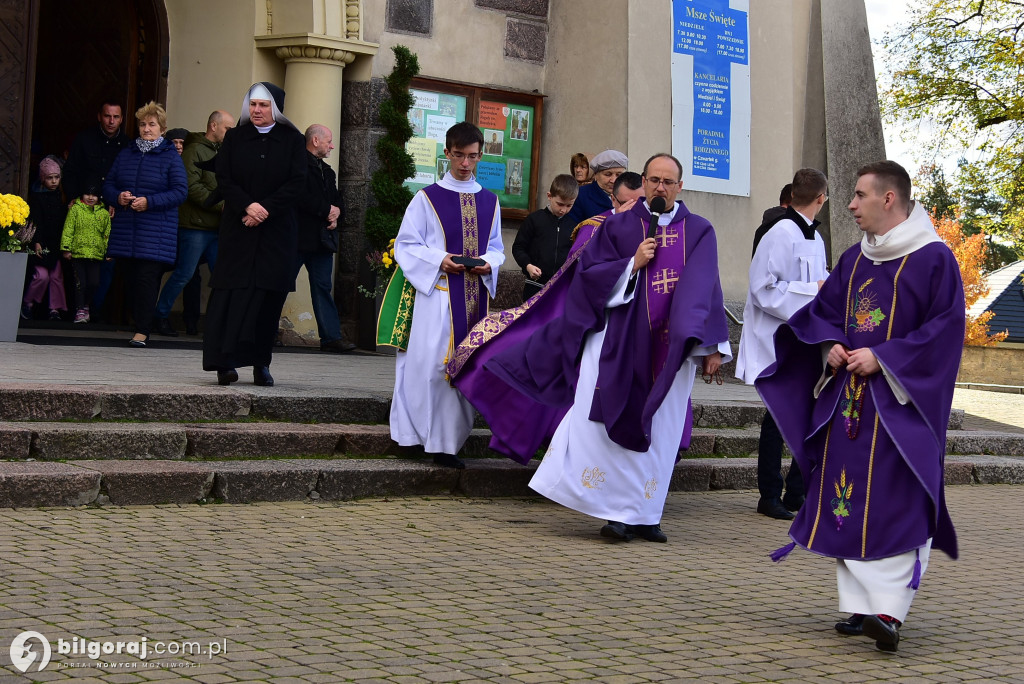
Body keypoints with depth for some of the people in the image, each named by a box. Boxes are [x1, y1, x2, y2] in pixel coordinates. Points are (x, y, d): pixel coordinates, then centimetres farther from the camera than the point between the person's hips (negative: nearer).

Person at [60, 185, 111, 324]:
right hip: (78, 252, -2)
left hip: (96, 254, 2)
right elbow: (68, 229, 2)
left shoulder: (104, 213, 11)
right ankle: (80, 311, 6)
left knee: (94, 283, -2)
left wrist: (108, 252, 10)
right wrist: (66, 248, -4)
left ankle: (86, 306, 21)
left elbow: (107, 234, 15)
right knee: (80, 283, -2)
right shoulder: (75, 209, 4)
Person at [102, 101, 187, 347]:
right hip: (125, 230, 5)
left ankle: (142, 331, -12)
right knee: (131, 278, 5)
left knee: (147, 279, -11)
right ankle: (139, 322, 14)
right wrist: (118, 197, -5)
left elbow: (180, 191, -7)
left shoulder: (171, 157, 1)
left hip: (156, 232, -5)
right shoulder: (126, 155, 15)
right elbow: (108, 185, 18)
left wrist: (149, 202, -16)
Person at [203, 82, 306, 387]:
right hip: (238, 229, 0)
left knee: (269, 295, -1)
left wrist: (265, 209, -14)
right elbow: (224, 179, 0)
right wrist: (247, 206, -16)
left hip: (277, 229, 0)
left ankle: (261, 362, 5)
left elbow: (297, 182, -4)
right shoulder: (234, 138, 8)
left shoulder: (292, 140, 5)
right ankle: (226, 362, -6)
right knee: (233, 292, -6)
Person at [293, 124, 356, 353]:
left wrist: (335, 215, -2)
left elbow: (336, 199, 21)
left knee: (323, 287, 5)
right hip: (299, 237, -8)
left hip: (322, 238, 8)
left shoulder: (327, 171, 20)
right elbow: (301, 198, -19)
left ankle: (331, 336, 4)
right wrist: (327, 211, -12)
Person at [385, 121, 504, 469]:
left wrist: (488, 264, -5)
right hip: (438, 294, -4)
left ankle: (448, 443, 11)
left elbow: (495, 247, 18)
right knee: (436, 364, -9)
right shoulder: (427, 199, 1)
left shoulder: (489, 201, 13)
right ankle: (438, 439, -2)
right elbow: (405, 245, -1)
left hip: (475, 294, 4)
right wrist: (439, 260, -16)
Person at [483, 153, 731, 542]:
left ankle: (642, 515, 11)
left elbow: (707, 292, 2)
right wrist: (633, 264, -10)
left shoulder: (698, 233, 8)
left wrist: (713, 347, -5)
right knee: (609, 425, -8)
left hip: (671, 349, 1)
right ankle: (619, 511, -3)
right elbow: (590, 275, 2)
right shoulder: (617, 227, 7)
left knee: (660, 433, 3)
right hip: (619, 341, -1)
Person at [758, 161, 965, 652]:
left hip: (900, 401, -7)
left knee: (896, 502, -13)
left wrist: (882, 358, -16)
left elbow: (945, 328, -12)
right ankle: (859, 606, 12)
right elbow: (821, 311, 21)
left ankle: (888, 611, -17)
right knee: (846, 500, 5)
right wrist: (831, 346, -1)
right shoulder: (853, 260, 14)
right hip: (847, 398, 7)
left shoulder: (933, 259, -6)